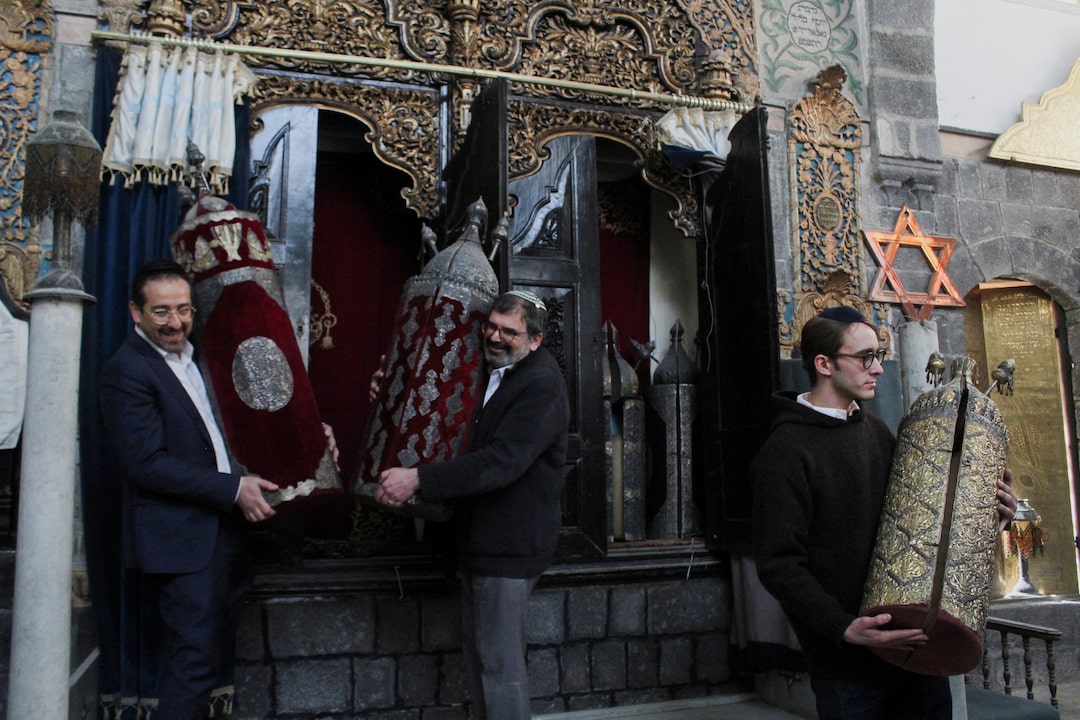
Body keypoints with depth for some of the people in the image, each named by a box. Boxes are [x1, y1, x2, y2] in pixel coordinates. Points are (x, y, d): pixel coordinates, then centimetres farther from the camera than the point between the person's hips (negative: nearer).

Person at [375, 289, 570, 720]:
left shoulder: (542, 385, -19)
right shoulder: (487, 373, 12)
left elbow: (502, 460, -29)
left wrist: (418, 479, -34)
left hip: (510, 543, -9)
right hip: (479, 538, 10)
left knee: (499, 662, -1)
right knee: (477, 652, 19)